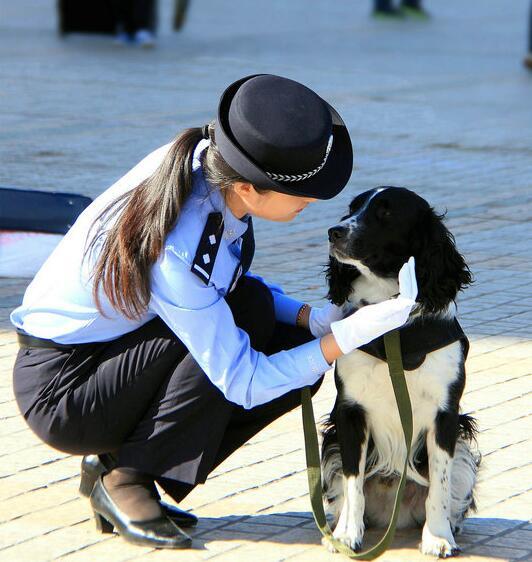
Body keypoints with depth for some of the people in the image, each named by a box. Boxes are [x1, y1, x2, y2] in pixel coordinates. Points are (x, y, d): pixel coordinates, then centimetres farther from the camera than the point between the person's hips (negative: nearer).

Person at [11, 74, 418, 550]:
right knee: (248, 309, -25)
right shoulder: (179, 250, -34)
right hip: (60, 392, -9)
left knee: (299, 347, -5)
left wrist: (311, 318, -8)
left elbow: (227, 284, 8)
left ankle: (116, 466, 4)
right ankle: (122, 476, -11)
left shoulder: (206, 167, -11)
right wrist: (352, 334, -29)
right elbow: (244, 385, -27)